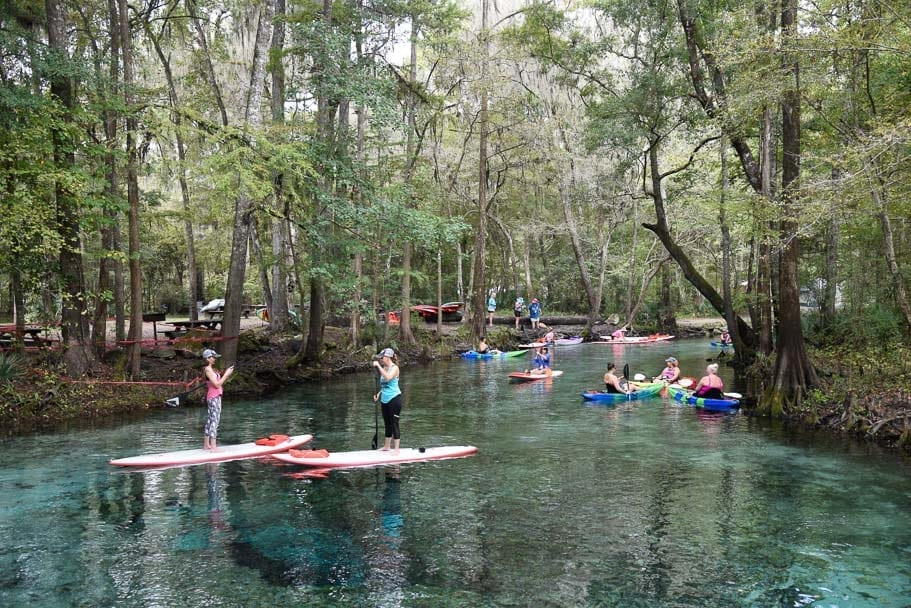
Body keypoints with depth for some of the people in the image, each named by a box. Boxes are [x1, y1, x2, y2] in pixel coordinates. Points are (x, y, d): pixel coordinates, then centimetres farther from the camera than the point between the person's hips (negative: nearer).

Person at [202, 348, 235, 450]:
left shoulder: (212, 369, 15)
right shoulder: (208, 370, -13)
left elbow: (220, 382, 15)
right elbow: (217, 384, -18)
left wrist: (227, 374, 5)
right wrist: (226, 374, -12)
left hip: (216, 397, 10)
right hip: (213, 397, -10)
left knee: (210, 420, 12)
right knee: (215, 420, -11)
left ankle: (206, 445, 18)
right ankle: (213, 446, -12)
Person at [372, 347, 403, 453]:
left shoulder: (395, 368, -10)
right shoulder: (384, 368, 10)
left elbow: (388, 377, -30)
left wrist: (378, 366, -26)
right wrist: (378, 394, 6)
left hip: (394, 398, -7)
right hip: (385, 400, 7)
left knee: (394, 424, -4)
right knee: (387, 424, 16)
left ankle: (396, 449, 2)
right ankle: (386, 447, 26)